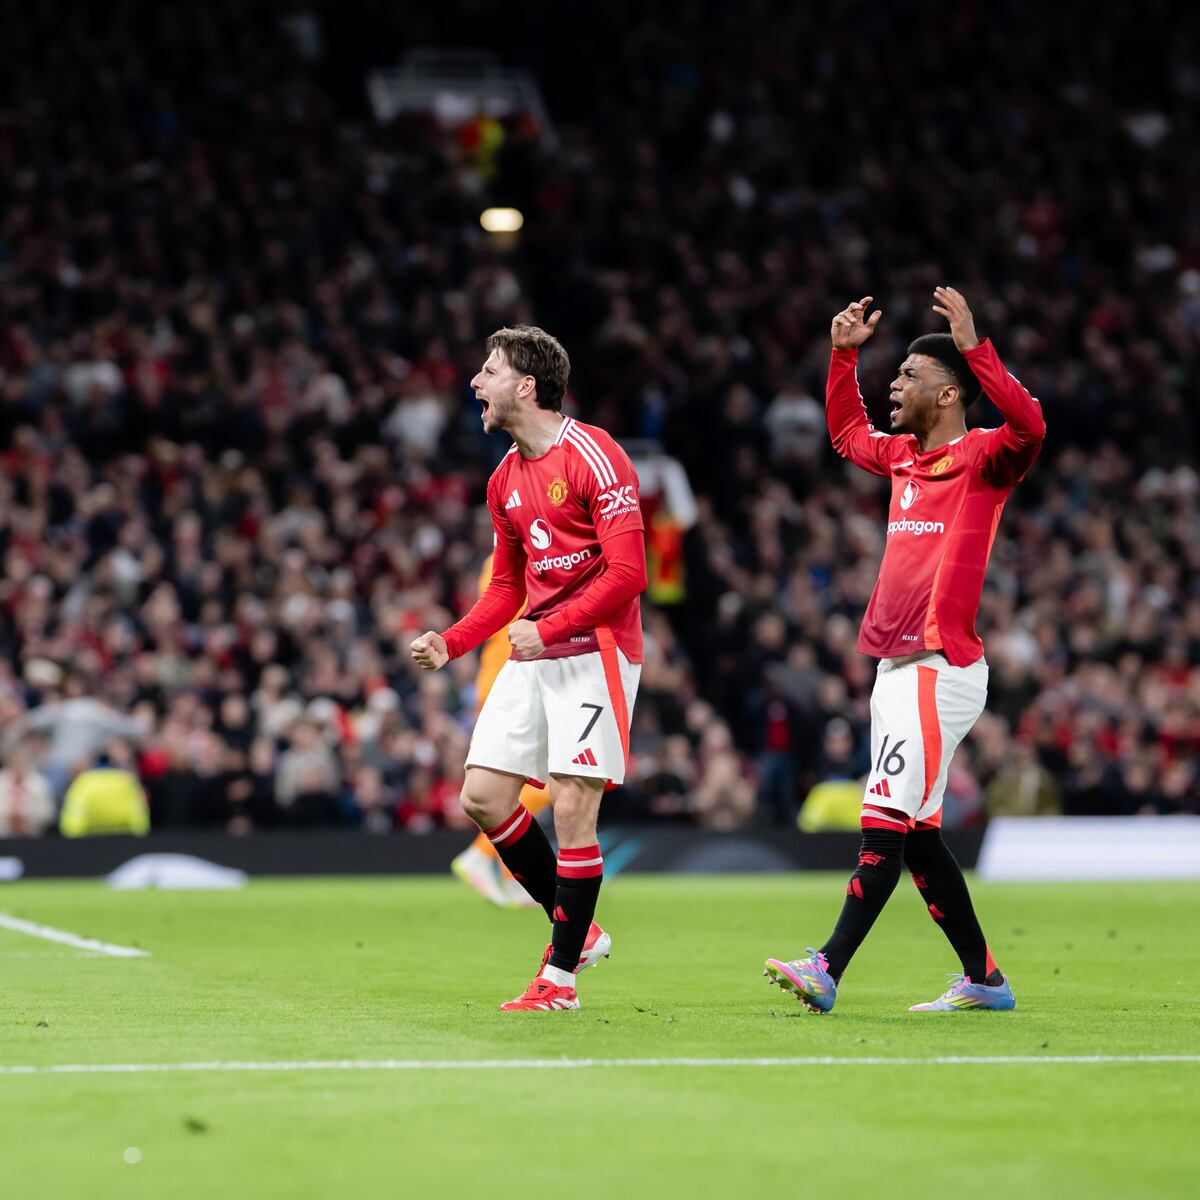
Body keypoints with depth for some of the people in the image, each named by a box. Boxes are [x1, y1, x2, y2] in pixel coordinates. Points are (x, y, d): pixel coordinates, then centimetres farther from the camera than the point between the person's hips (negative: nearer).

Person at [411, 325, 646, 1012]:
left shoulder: (595, 457, -12)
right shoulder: (506, 479, 15)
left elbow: (627, 573, -17)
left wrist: (548, 629, -22)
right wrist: (451, 643, 9)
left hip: (595, 650, -8)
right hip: (533, 656, 8)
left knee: (573, 810, -10)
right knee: (482, 798, 2)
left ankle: (561, 977, -1)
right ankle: (578, 929, 17)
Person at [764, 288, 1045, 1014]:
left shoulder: (983, 457, -7)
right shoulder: (904, 456, 16)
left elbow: (1029, 426, -29)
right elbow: (846, 431, 36)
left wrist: (974, 347, -33)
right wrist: (844, 354, 25)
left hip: (938, 673, -9)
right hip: (896, 670, 9)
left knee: (887, 823, -12)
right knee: (916, 834, 10)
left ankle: (827, 972, -16)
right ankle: (984, 979, 17)